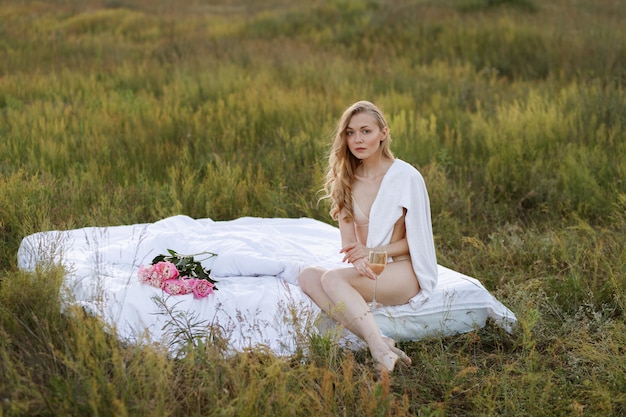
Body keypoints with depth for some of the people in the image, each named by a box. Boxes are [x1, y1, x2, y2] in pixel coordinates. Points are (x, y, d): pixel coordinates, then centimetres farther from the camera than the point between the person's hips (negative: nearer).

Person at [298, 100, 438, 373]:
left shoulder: (406, 176, -7)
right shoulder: (346, 179, 8)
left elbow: (415, 240, -3)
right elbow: (348, 240, 1)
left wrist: (372, 251, -18)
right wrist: (359, 260, -22)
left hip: (403, 271, -6)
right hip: (367, 271, 6)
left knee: (332, 278, -30)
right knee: (308, 276, -23)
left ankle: (380, 349, -38)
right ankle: (379, 342, -36)